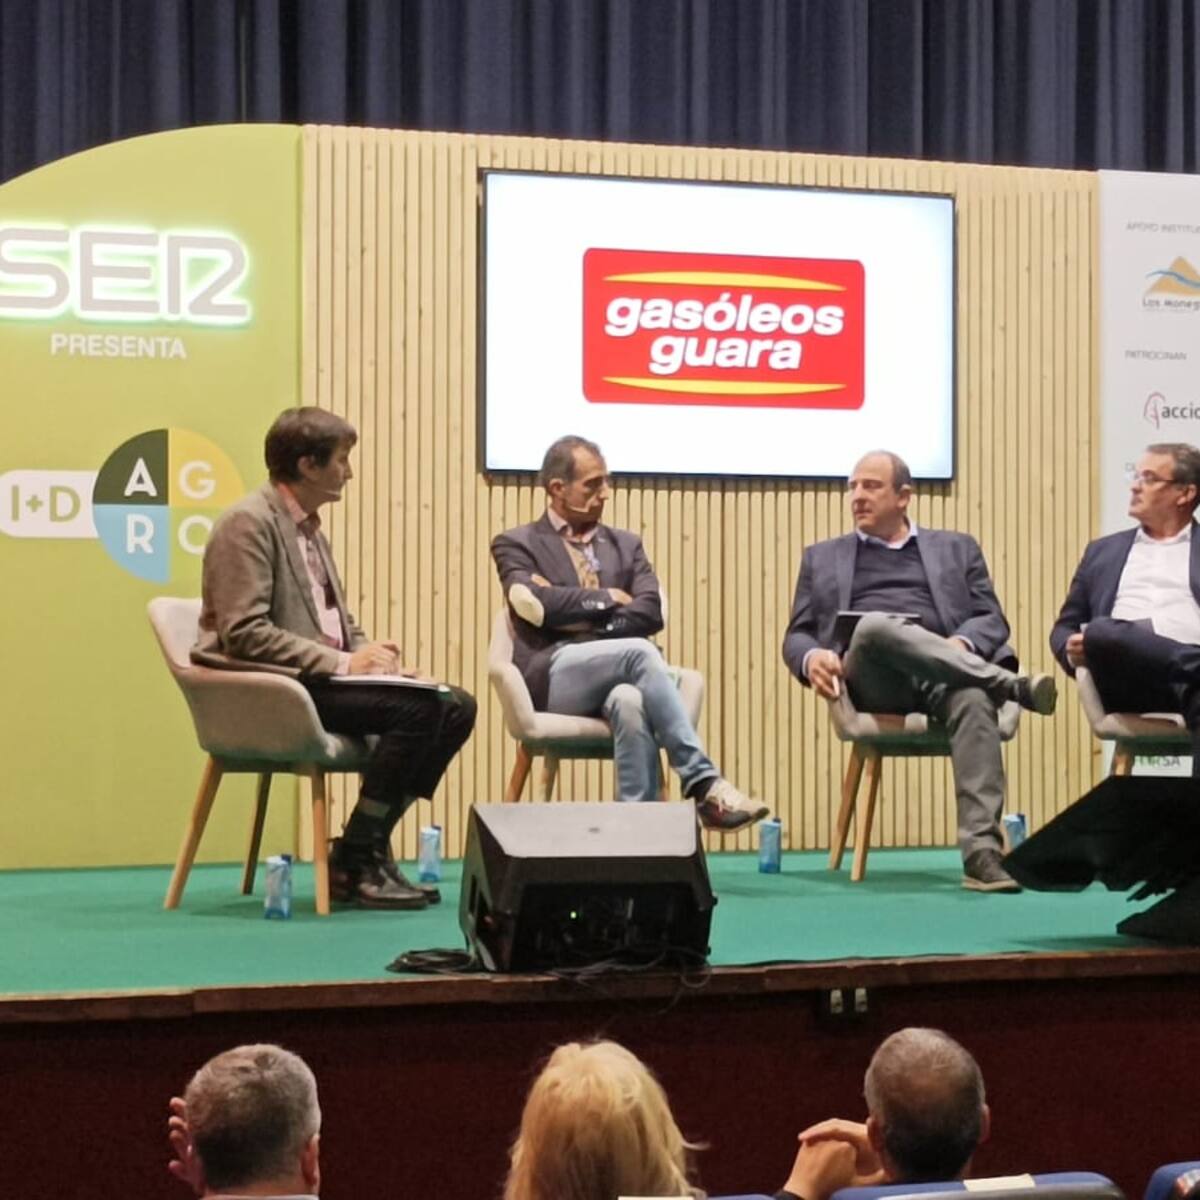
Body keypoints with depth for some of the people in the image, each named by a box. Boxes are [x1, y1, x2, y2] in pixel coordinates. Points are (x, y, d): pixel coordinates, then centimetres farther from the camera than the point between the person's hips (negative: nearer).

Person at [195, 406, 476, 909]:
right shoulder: (249, 523, -11)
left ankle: (366, 848, -1)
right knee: (415, 709, -25)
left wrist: (367, 654, 1)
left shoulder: (309, 528, 19)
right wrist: (341, 663, -21)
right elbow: (244, 634, -20)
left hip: (322, 678, 9)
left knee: (455, 706, -5)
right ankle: (355, 863, -14)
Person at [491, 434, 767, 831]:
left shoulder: (625, 544, 21)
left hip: (613, 676, 3)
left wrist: (579, 618, -7)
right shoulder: (516, 544, 11)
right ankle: (702, 783, -34)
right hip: (552, 678, -3)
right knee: (639, 651, -32)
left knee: (631, 700, -37)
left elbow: (650, 612, 3)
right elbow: (535, 604, -10)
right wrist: (607, 598, 0)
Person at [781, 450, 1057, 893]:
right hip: (869, 679, 0)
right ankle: (1012, 685, -34)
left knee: (974, 700, -37)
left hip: (943, 674, 0)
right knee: (875, 624, -37)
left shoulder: (955, 549, 25)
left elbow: (992, 620, 14)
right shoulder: (823, 558, 26)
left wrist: (962, 644, -11)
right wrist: (812, 658, -8)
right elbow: (797, 636, 18)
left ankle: (981, 851, -46)